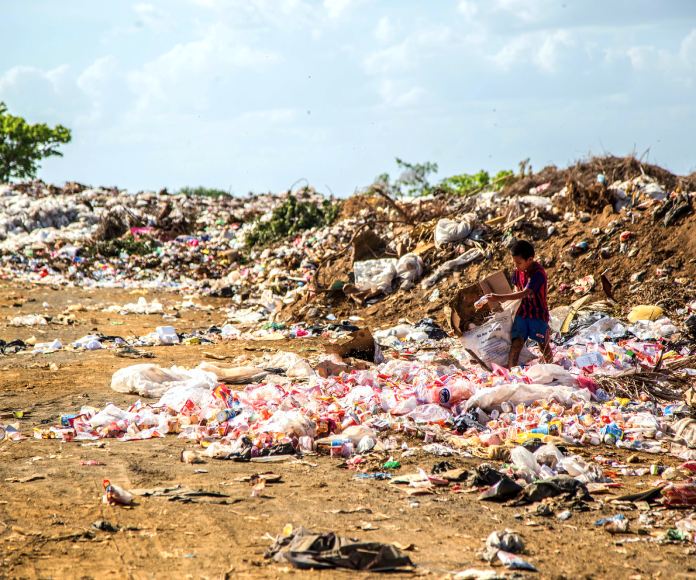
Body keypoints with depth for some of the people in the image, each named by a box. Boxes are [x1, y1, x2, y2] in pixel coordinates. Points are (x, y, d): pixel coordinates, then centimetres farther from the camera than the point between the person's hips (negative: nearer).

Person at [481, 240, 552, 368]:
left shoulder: (538, 273, -24)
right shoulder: (518, 271, -2)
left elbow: (524, 293, -32)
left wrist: (500, 298, -35)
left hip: (538, 314, -5)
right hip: (522, 313, 5)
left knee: (543, 345, 9)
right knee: (516, 343, -7)